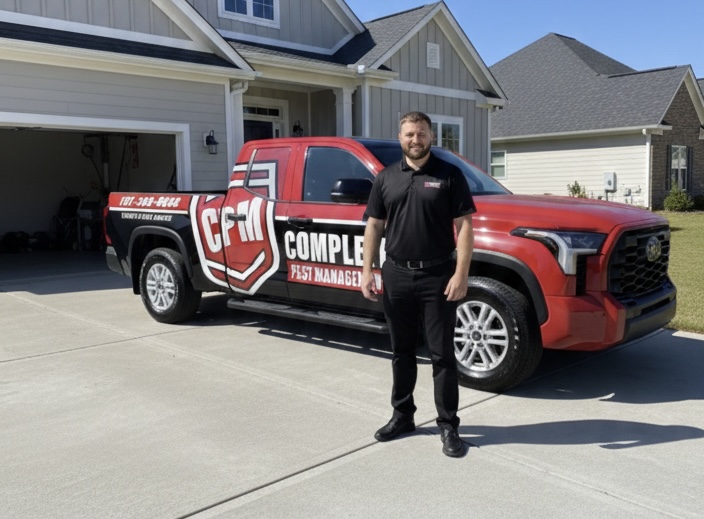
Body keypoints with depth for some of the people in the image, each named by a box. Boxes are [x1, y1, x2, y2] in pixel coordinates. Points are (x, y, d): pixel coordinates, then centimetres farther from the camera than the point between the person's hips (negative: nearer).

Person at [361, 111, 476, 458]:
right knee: (401, 351, 14)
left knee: (442, 354, 3)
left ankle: (448, 426, 13)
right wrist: (367, 271, 2)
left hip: (438, 277, -3)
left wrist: (461, 274, -14)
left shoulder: (449, 175, -1)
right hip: (396, 276, 4)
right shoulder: (386, 178, 9)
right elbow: (374, 226, 10)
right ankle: (402, 415, 29)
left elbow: (463, 226, -5)